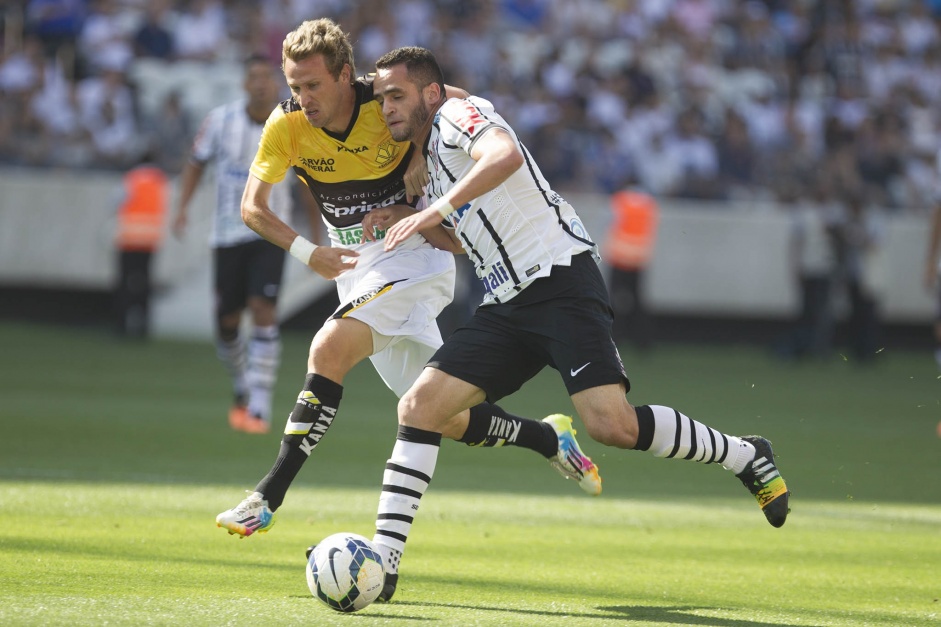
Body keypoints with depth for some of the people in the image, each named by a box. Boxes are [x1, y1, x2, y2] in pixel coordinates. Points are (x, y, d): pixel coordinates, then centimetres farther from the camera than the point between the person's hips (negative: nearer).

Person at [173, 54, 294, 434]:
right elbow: (196, 163, 8)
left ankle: (260, 409, -17)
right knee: (228, 323, 6)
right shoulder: (221, 121, -4)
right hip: (227, 233, 2)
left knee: (264, 311, -18)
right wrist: (183, 208, -6)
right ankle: (243, 393, 33)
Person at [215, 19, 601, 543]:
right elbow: (252, 206, 0)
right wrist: (307, 251, -13)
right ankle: (548, 437, 26)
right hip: (358, 272, 5)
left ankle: (268, 498, -25)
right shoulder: (287, 126, -6)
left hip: (414, 258, -5)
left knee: (329, 350, -27)